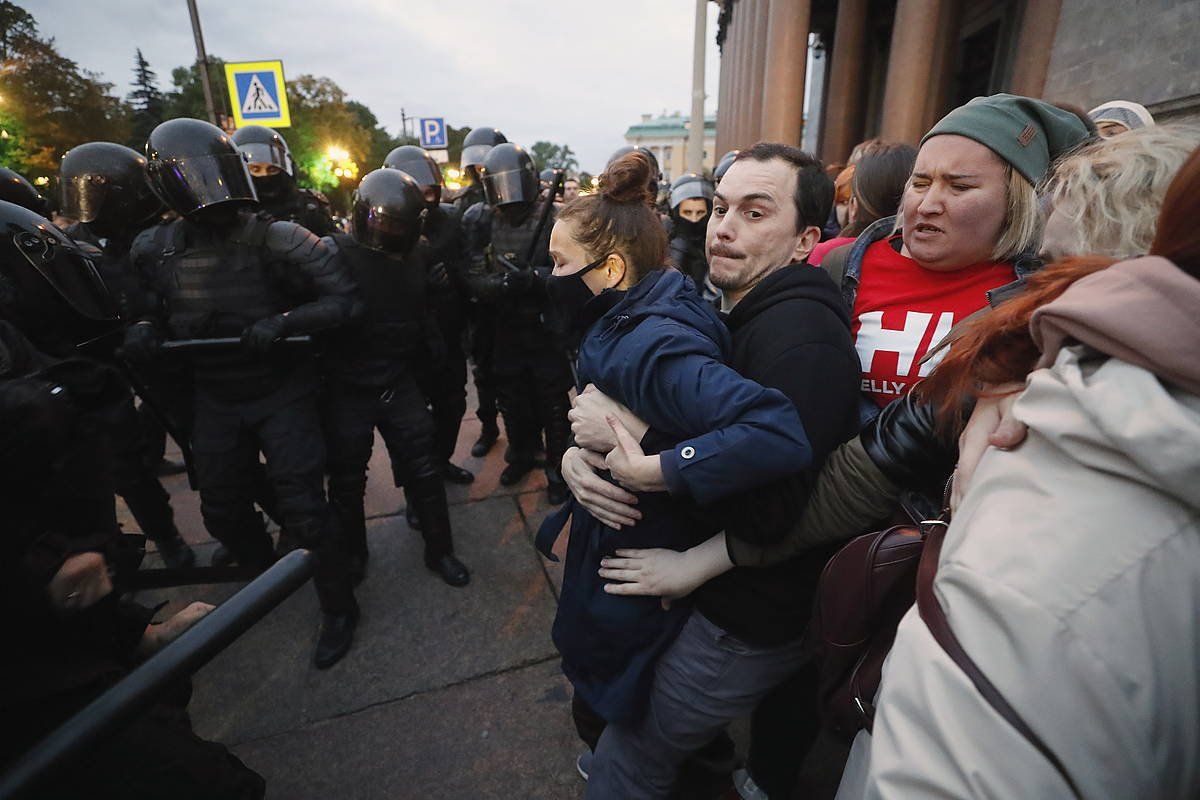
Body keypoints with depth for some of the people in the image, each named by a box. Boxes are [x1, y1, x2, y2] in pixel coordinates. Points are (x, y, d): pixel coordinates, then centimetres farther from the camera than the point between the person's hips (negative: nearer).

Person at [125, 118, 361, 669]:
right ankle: (266, 579, 46)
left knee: (302, 506, -5)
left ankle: (338, 607, 17)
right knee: (222, 510, 16)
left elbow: (345, 299, -19)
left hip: (282, 392, -5)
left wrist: (282, 322, -31)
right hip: (215, 400, 5)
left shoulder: (275, 240, -17)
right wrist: (142, 330, -10)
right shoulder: (155, 251, -2)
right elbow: (152, 309, 12)